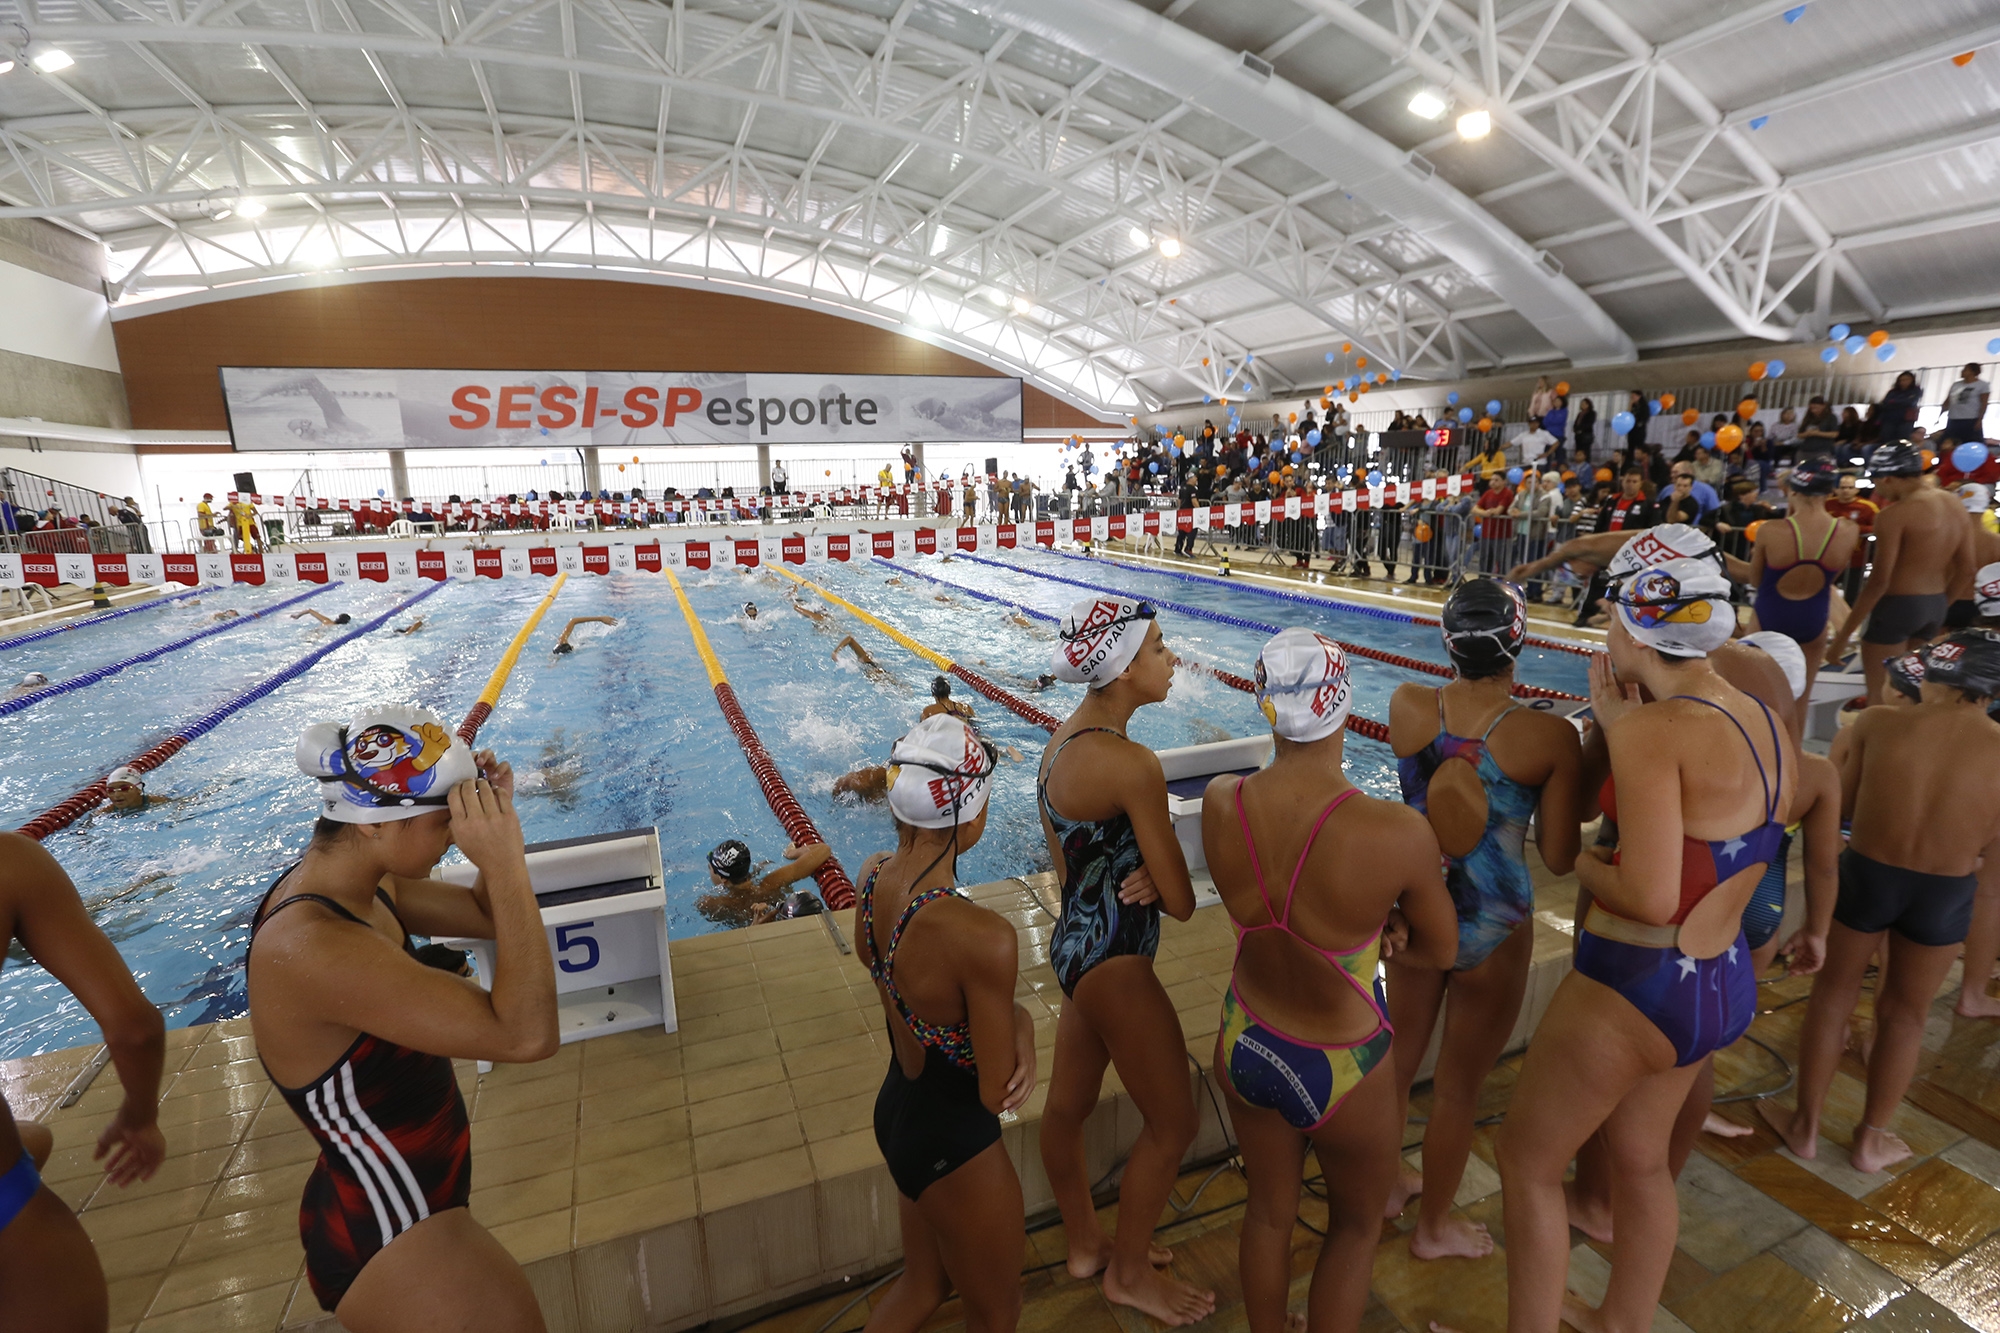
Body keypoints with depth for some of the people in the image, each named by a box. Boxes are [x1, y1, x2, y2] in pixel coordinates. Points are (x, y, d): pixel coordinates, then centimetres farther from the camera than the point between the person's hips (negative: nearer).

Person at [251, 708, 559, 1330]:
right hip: (385, 1235, -9)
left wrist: (494, 818, -12)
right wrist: (506, 862, -37)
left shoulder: (363, 883, -5)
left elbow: (488, 917, 5)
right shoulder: (312, 948, -33)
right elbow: (526, 1035, -37)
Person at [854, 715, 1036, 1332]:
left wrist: (999, 1015, -10)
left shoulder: (872, 875, -13)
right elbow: (997, 1093, -24)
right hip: (955, 1142, -7)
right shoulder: (985, 937, -36)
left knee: (924, 1282, 32)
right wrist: (1021, 1023, -6)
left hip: (896, 1111, 7)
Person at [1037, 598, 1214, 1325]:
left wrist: (1136, 876, -9)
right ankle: (1129, 1273, 35)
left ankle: (1085, 1244, 48)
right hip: (1114, 960, -9)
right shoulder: (1130, 763, -27)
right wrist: (1156, 883, 1)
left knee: (1068, 1104, 24)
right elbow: (1182, 902, -21)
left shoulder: (1064, 736, 0)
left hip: (1073, 940, 9)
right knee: (1172, 1124, 13)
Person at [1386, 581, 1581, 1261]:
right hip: (1492, 925, -3)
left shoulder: (1407, 706, -13)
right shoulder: (1551, 738, -20)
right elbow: (1560, 858, -11)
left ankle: (1385, 1185, 47)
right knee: (1458, 1087, 17)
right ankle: (1434, 1226, 39)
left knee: (1399, 1057, 25)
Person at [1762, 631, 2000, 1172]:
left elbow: (1841, 804, -2)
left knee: (1833, 995, 18)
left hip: (1864, 877, -1)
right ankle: (1870, 1139, 35)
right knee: (1906, 1012, 20)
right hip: (1944, 898, 1)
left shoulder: (1879, 724, -12)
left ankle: (1805, 1125, 30)